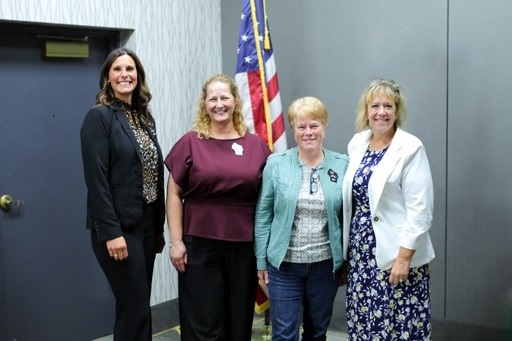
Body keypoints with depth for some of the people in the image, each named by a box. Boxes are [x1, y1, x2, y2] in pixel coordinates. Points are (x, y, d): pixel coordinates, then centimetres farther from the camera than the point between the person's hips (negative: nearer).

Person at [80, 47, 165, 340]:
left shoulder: (145, 117, 13)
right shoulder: (99, 116, -9)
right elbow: (96, 179, -16)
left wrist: (160, 226, 12)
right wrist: (111, 232, -20)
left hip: (147, 224, 7)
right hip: (119, 228, -7)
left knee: (136, 307, 14)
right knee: (136, 309, -3)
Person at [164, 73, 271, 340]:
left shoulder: (256, 145, 4)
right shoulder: (190, 143, 0)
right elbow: (174, 195, 0)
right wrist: (176, 241, -6)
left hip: (245, 246, 2)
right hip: (200, 245, -2)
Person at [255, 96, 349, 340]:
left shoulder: (342, 166, 0)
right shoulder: (275, 164, -4)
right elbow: (263, 215, -1)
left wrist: (347, 261, 4)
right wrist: (261, 260, -2)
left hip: (326, 264, 2)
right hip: (284, 264, -1)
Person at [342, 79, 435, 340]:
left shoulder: (410, 148, -11)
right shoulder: (356, 144, 7)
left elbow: (419, 211, -14)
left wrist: (403, 258, -18)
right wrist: (348, 246, 12)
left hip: (396, 254, -6)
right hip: (360, 252, 6)